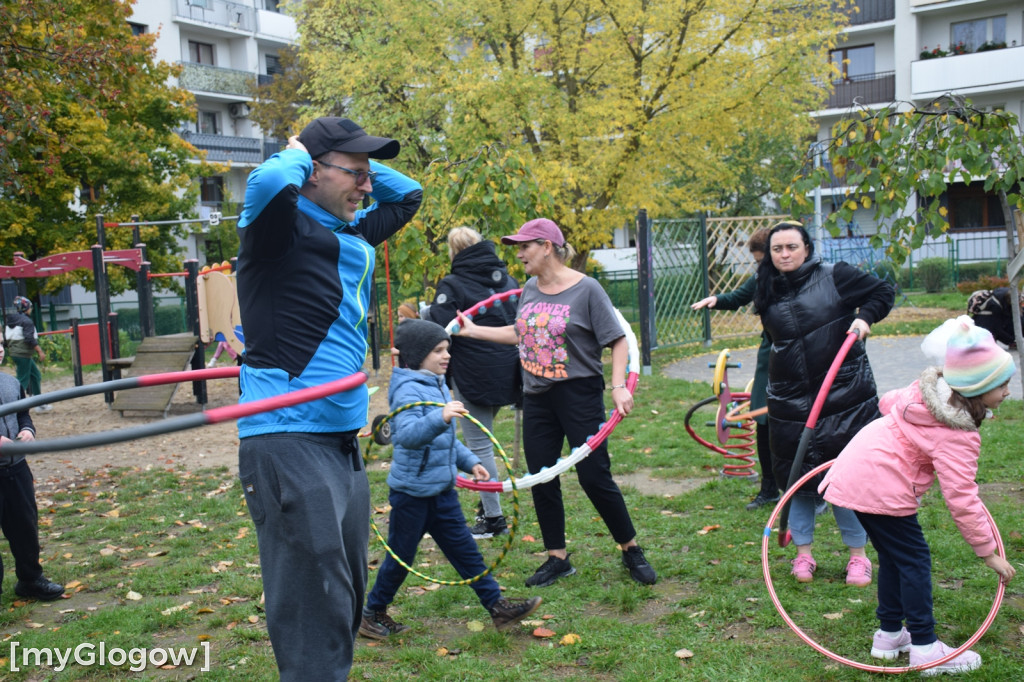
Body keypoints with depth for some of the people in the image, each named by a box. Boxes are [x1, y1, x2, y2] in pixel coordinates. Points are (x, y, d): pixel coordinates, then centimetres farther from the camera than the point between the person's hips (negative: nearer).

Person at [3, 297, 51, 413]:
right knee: (23, 380, -4)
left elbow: (5, 338, 16)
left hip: (14, 352, 9)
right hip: (23, 354, -9)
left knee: (35, 375, 17)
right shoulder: (26, 321, -15)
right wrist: (40, 351, -17)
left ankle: (39, 404, 21)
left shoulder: (11, 321, 12)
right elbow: (30, 339, -22)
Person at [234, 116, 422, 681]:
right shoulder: (283, 226, -8)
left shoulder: (352, 232, 15)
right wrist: (298, 153, -9)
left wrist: (356, 163, 16)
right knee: (315, 617, -11)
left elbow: (408, 195, 31)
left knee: (346, 602, 18)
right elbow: (268, 182, -31)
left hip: (344, 442, 9)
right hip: (288, 440, -9)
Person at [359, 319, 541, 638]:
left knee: (465, 550, 11)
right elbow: (406, 435, -37)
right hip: (412, 491, -8)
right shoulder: (409, 390, -18)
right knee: (401, 558, 5)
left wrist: (470, 461, 20)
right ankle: (372, 613, 23)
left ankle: (497, 606, 16)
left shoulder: (437, 387, 11)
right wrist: (440, 418, -50)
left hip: (442, 490, 8)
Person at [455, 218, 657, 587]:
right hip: (537, 397, 6)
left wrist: (619, 386, -20)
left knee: (594, 476, -4)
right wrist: (474, 330, 21)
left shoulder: (586, 289, -10)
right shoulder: (530, 289, 8)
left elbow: (617, 339, -9)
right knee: (541, 480, 8)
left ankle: (632, 551, 15)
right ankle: (557, 558, 22)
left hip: (579, 394, -6)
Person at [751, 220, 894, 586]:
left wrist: (865, 316, -13)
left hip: (845, 395, -3)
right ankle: (803, 552, 23)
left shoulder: (834, 277, -5)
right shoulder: (768, 294, 7)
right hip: (790, 402, 4)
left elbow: (883, 291, 3)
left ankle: (858, 555, 18)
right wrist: (772, 389, 19)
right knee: (797, 474, 8)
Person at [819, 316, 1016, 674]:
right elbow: (962, 500, -19)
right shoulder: (956, 437, -20)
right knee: (914, 560, 0)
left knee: (893, 556, 20)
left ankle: (889, 635, 30)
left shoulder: (930, 388, 6)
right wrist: (988, 552, -11)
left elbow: (889, 402, 26)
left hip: (855, 471, 10)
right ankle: (925, 648, 8)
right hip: (881, 487, -10)